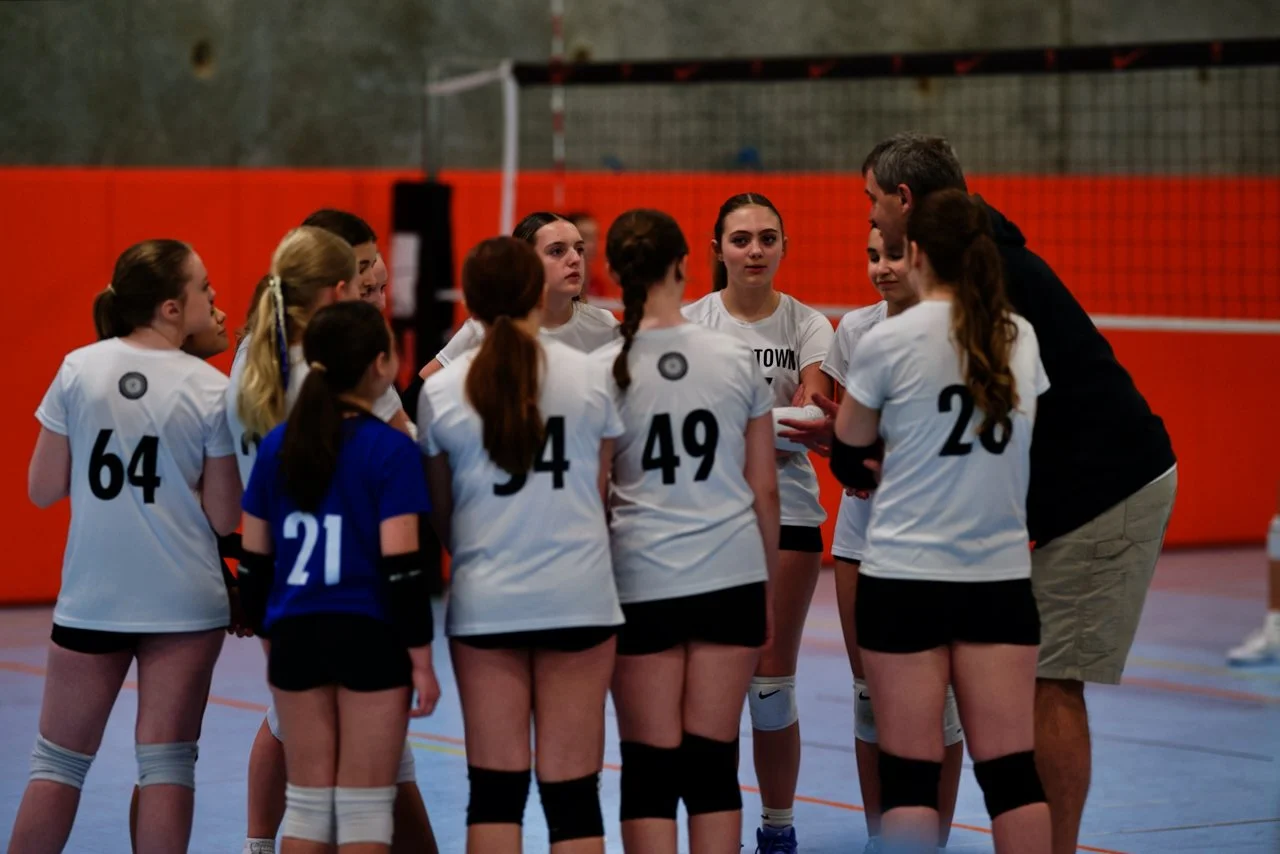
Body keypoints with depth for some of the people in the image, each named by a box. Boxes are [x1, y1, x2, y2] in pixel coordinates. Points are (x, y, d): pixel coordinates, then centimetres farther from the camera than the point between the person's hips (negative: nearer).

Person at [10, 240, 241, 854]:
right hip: (184, 602, -2)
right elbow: (223, 517, -6)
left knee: (59, 759, 11)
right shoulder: (211, 390, -8)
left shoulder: (78, 369, -3)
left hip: (90, 598, 2)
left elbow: (42, 490, 0)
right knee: (167, 760, 4)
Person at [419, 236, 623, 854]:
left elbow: (440, 515, 6)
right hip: (579, 599, 0)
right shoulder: (590, 375, -1)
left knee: (494, 789, 5)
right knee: (572, 789, 3)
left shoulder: (442, 392, -2)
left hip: (484, 602, 0)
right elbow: (600, 490, 9)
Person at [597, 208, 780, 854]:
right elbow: (764, 490, 6)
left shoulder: (602, 371, -4)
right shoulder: (736, 359, 2)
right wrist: (769, 588, 17)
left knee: (649, 768, 3)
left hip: (640, 583, -2)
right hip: (732, 579, 2)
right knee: (713, 761, 7)